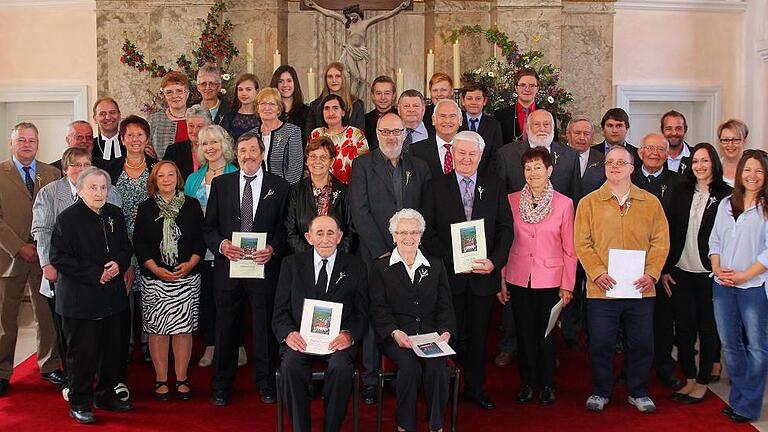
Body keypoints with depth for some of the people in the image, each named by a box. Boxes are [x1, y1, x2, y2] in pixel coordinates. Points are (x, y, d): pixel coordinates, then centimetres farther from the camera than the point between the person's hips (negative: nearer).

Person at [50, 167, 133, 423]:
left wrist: (119, 264, -6)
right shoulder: (67, 218, -9)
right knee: (83, 352, 2)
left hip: (112, 296, 6)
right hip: (80, 299, -6)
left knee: (113, 350, 12)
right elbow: (60, 258, -12)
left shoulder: (114, 214, 8)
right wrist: (95, 274, -18)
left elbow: (126, 247, 16)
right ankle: (80, 404, 17)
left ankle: (106, 395, 30)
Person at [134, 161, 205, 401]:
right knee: (157, 329, 1)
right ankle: (161, 380, 12)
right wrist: (156, 269, -10)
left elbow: (200, 238, 6)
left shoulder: (191, 205, 6)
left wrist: (191, 263, -8)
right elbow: (139, 243, 2)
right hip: (154, 278, 0)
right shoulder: (146, 208, 5)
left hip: (187, 277, 0)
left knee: (183, 328, 1)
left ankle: (181, 379, 12)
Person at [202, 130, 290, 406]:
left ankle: (266, 384, 22)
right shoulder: (220, 184, 8)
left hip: (264, 267, -1)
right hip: (228, 266, 1)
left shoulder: (279, 186, 4)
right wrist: (221, 244, -12)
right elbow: (208, 228, 7)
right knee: (226, 326, 9)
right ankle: (221, 387, 23)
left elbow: (284, 228, 4)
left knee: (265, 326, 6)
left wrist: (272, 249, -14)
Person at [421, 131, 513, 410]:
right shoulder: (436, 186, 2)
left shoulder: (495, 186, 6)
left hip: (484, 273, 2)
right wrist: (452, 259, -13)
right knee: (449, 334, 4)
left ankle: (476, 388, 26)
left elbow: (505, 228, 4)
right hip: (449, 273, -1)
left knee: (478, 335, 12)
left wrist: (495, 261, -10)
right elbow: (428, 231, -2)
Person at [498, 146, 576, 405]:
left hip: (550, 280, -1)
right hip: (518, 279, 2)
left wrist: (567, 285, -1)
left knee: (546, 334, 6)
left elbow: (569, 250, 1)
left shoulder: (564, 204, -3)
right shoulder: (512, 201, 0)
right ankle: (528, 383, 27)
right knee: (524, 333, 9)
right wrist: (501, 280, 3)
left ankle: (547, 385, 25)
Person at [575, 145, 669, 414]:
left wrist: (651, 273, -8)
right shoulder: (589, 203, 3)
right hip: (601, 289, -1)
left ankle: (638, 393, 27)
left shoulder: (651, 202, 7)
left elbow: (661, 241, 5)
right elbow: (582, 243, -1)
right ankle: (600, 392, 23)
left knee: (642, 344, 9)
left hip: (641, 289, 2)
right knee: (600, 344, 5)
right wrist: (598, 273, -13)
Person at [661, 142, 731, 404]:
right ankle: (689, 379, 22)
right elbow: (669, 232, 6)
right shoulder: (681, 193, 6)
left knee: (708, 328, 7)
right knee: (683, 326, 7)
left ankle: (703, 382, 21)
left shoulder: (726, 195, -4)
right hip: (681, 272, 3)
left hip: (709, 273, -3)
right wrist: (665, 269, 2)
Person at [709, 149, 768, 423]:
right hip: (723, 286, 5)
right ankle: (737, 398, 27)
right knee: (729, 344, 13)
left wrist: (744, 276, -16)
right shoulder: (726, 204, 11)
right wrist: (717, 269, -3)